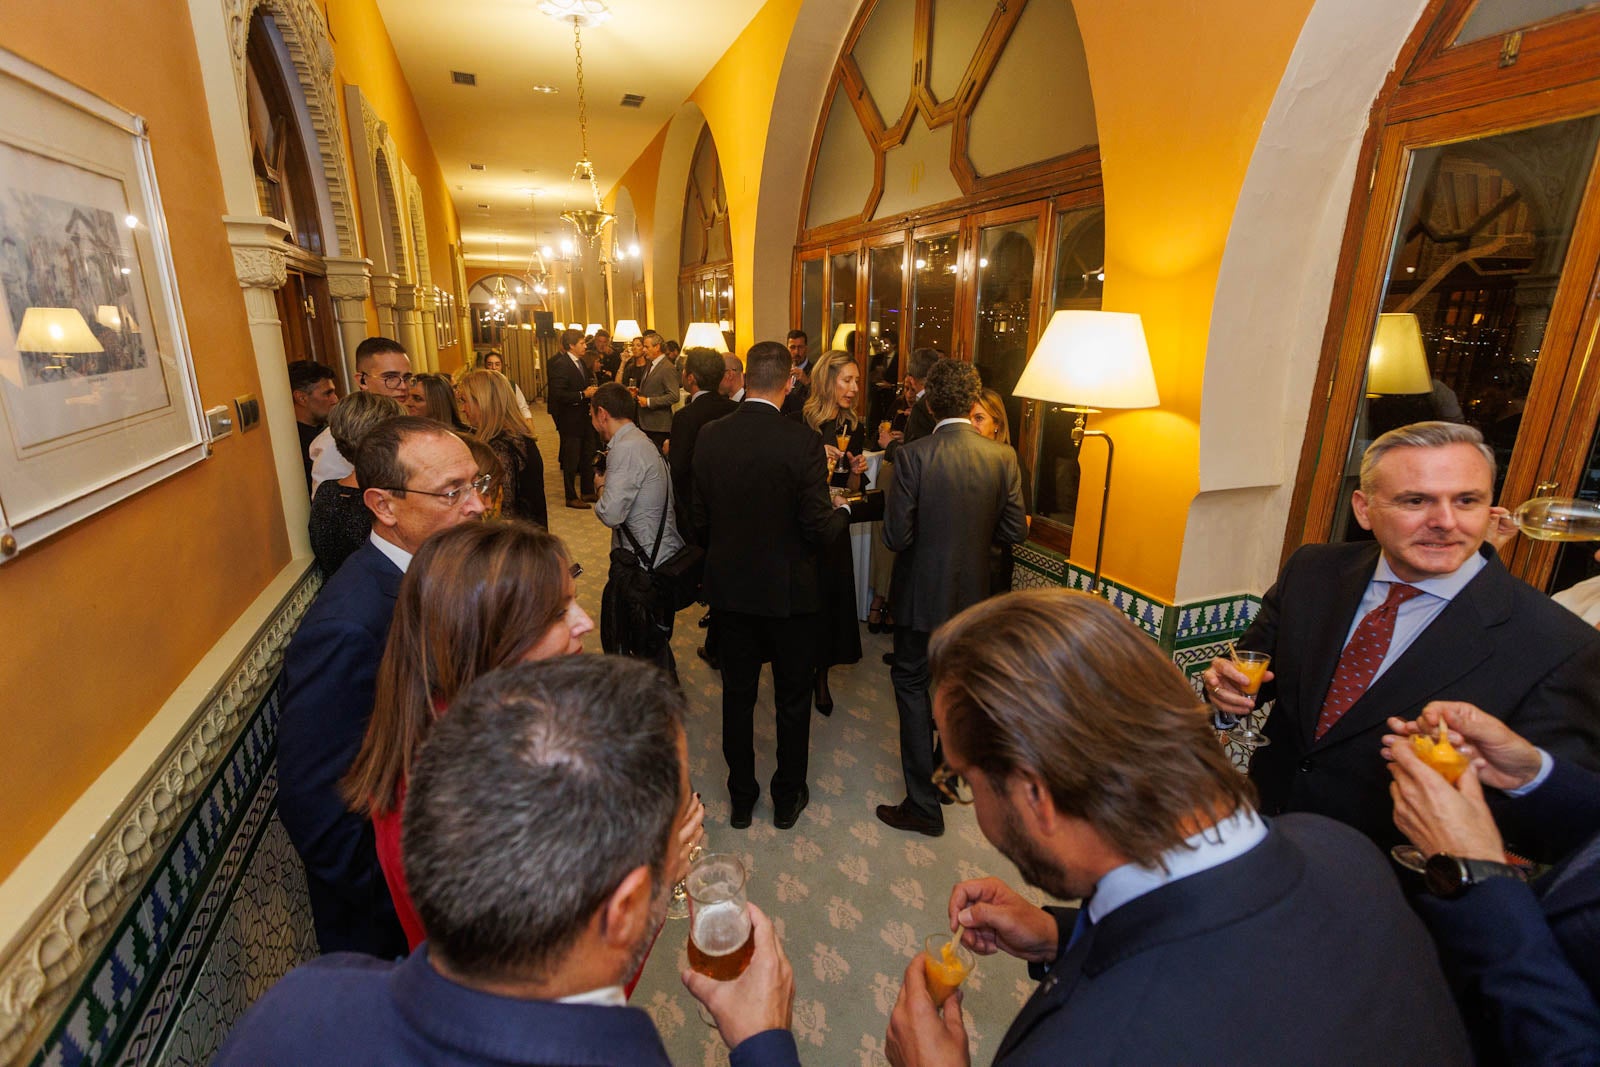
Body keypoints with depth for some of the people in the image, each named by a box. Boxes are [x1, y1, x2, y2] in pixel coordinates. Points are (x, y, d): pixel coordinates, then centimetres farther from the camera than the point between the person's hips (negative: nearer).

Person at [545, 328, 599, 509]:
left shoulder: (581, 362, 11)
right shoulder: (560, 365, -17)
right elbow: (558, 395, -24)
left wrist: (592, 391, 0)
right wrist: (583, 394, -24)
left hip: (584, 418, 9)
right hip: (570, 420, -9)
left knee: (588, 457, 17)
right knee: (571, 460, 1)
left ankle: (587, 492, 30)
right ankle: (571, 497, 13)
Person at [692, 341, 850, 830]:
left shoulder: (710, 437, -7)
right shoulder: (802, 442, -18)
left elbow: (699, 519, 0)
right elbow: (819, 528, -16)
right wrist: (843, 511, 6)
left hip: (729, 587, 3)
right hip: (788, 591, -3)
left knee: (737, 695, 17)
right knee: (792, 697, 16)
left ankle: (741, 796, 33)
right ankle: (788, 798, 32)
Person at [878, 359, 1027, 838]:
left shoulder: (914, 456, -19)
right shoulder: (1003, 457, -8)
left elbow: (895, 536, -19)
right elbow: (1014, 531, -5)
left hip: (922, 595, -4)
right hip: (973, 594, 5)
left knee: (913, 686, 9)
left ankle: (924, 805, 13)